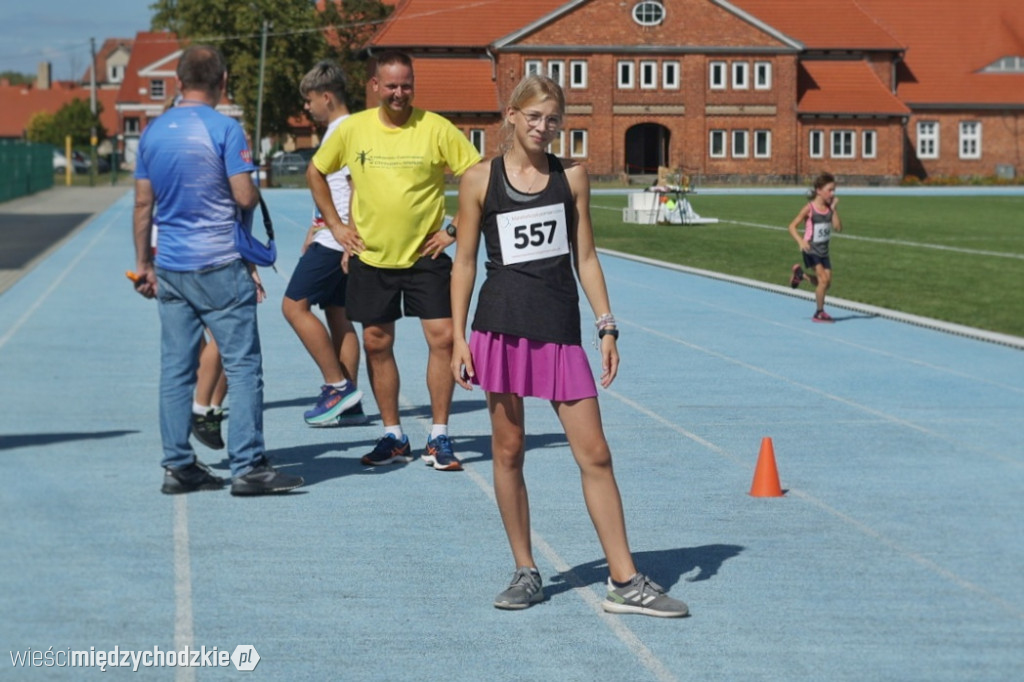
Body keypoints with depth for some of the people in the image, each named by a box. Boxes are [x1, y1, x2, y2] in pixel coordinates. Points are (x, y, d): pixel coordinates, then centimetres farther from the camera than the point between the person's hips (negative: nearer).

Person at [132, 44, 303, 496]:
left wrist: (144, 264, 19)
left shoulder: (153, 132, 9)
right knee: (242, 365, -2)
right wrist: (255, 195, 11)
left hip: (170, 268, 6)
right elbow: (245, 197, -12)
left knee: (176, 369, 8)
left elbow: (143, 204, 12)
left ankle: (178, 466, 9)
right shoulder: (225, 129, -9)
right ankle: (248, 467, -5)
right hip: (219, 265, -6)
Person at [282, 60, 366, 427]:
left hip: (333, 241, -10)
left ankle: (338, 385, -7)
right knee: (337, 314, 9)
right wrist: (315, 229, 25)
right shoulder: (335, 131, 17)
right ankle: (349, 404, 9)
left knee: (294, 305, -9)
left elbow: (357, 188, -20)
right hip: (331, 239, 10)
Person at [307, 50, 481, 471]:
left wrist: (456, 229, -7)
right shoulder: (353, 129, 0)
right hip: (371, 258, 2)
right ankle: (393, 437, 18)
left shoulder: (436, 129, -8)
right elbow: (316, 172, 15)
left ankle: (439, 439, 2)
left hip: (425, 255, -2)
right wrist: (335, 225, 8)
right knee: (377, 344, 6)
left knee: (442, 338, -8)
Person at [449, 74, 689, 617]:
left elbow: (585, 257, 10)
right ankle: (525, 573, 16)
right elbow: (464, 262, 4)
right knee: (508, 450, 4)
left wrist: (607, 327, 3)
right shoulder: (480, 180, 2)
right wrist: (458, 337, -2)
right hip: (501, 325, -1)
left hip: (560, 329, 2)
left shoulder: (571, 177, 8)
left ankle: (625, 581, 2)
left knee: (595, 454, -1)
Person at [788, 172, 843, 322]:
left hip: (823, 250, 6)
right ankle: (819, 312, -2)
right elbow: (792, 226, -11)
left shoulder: (829, 208, 2)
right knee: (823, 279, -16)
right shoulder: (809, 208, -12)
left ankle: (800, 274, 33)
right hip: (811, 249, -6)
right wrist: (800, 241, -27)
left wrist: (833, 209, -11)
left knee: (827, 282, 7)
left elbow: (838, 228, -7)